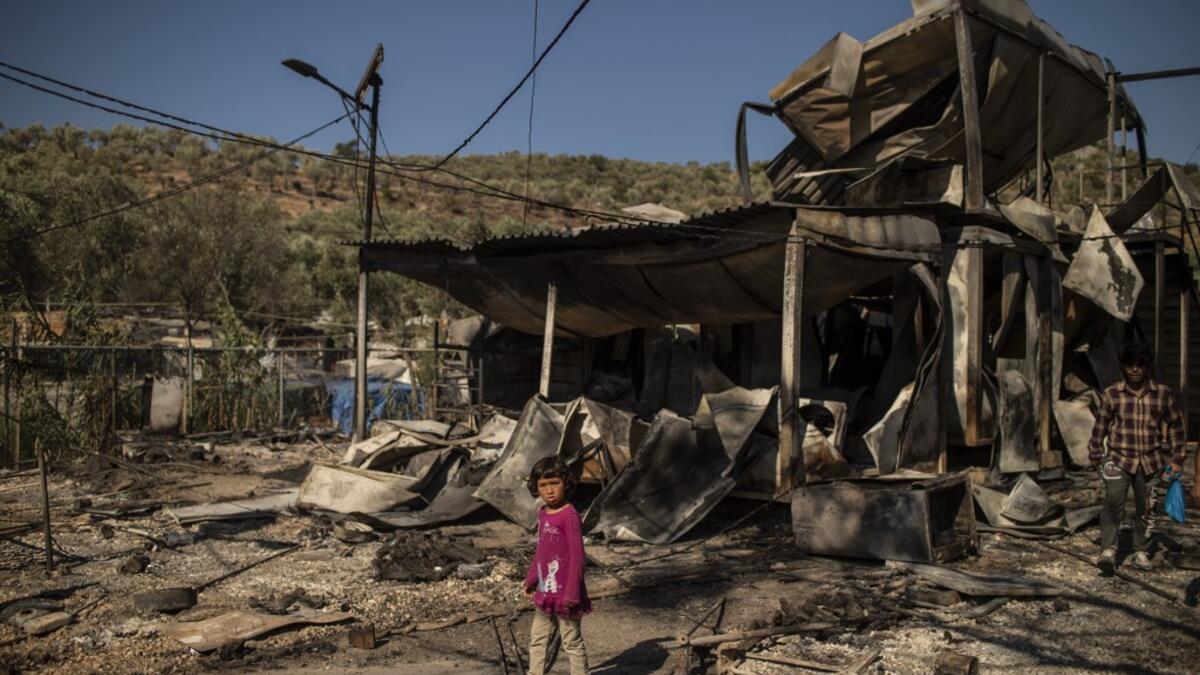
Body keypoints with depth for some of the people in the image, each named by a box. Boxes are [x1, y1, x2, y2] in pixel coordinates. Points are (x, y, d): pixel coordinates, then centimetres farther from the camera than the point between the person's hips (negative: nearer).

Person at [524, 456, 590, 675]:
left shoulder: (569, 515, -19)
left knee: (572, 641, 5)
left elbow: (577, 556, -19)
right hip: (546, 591, 8)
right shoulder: (543, 513, 5)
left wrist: (571, 593, -20)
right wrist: (532, 578, 20)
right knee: (537, 639, 19)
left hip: (564, 593, -8)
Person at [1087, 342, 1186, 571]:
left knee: (1145, 509, 10)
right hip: (1118, 459, -2)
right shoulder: (1111, 394, -2)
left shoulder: (1164, 394, 2)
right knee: (1113, 504, -17)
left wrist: (1177, 458, 9)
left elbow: (1175, 427, 10)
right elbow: (1100, 426, 6)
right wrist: (1096, 455, 8)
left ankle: (1141, 552, 25)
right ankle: (1108, 551, -16)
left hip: (1151, 462, 2)